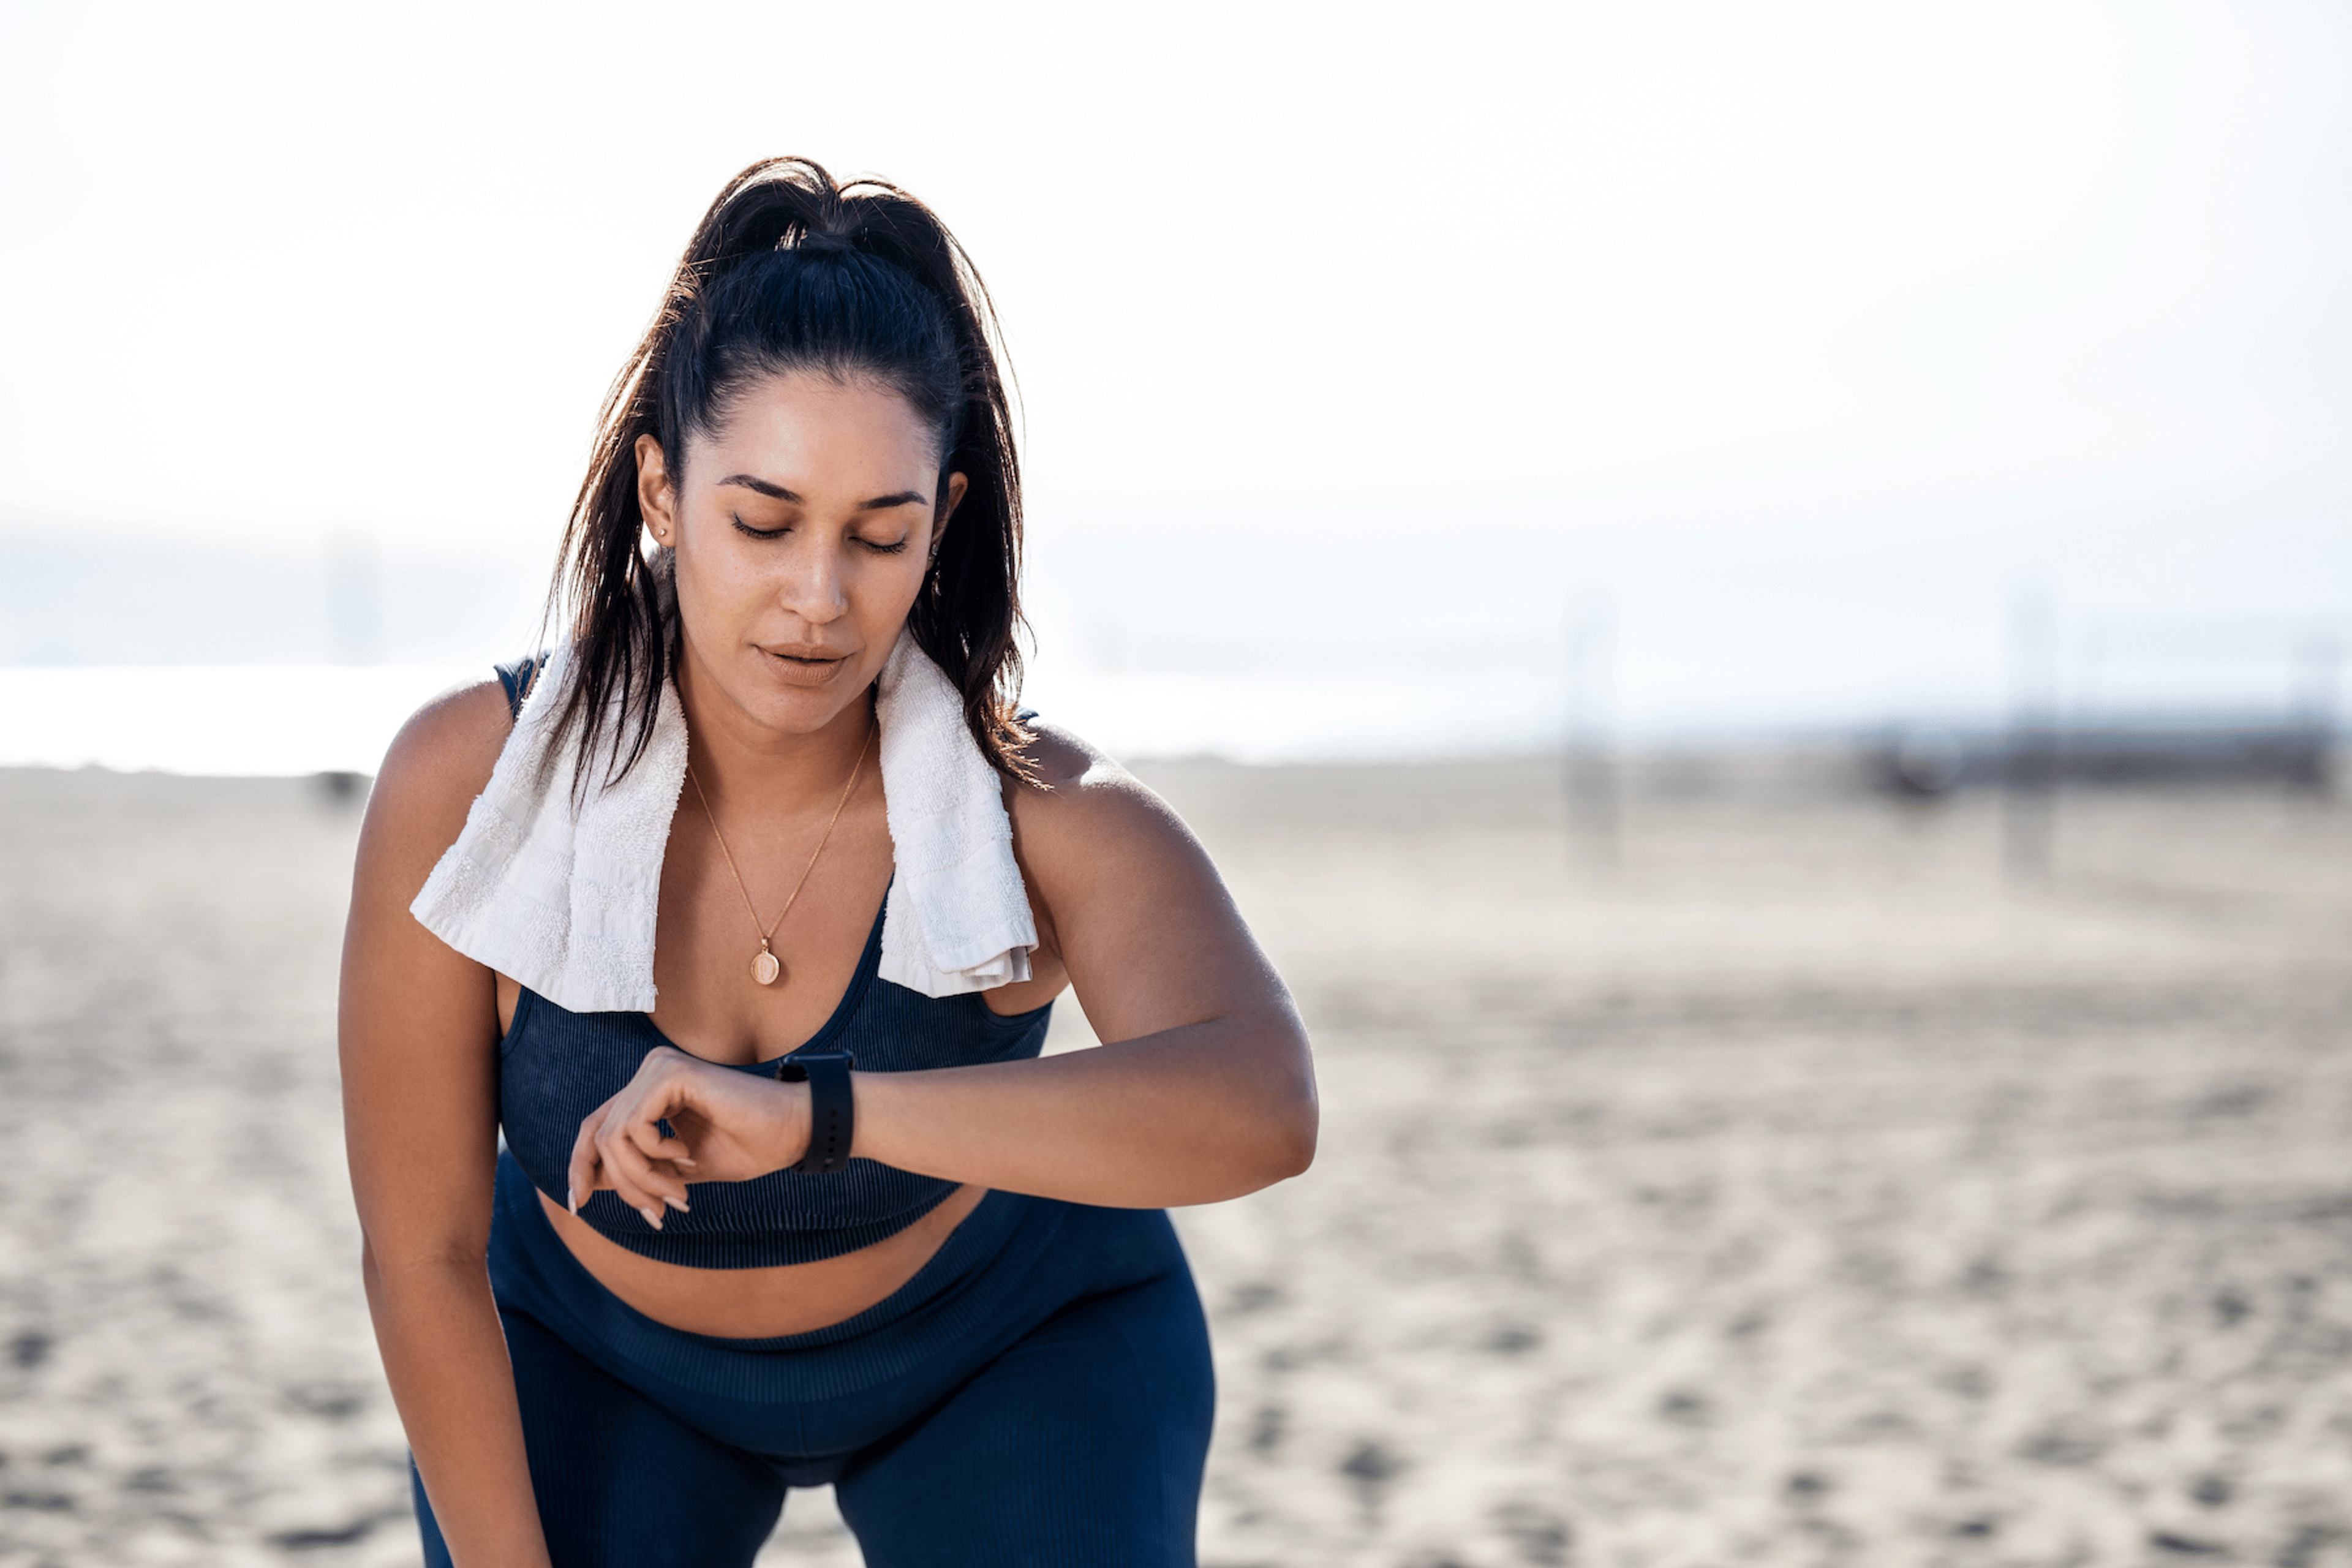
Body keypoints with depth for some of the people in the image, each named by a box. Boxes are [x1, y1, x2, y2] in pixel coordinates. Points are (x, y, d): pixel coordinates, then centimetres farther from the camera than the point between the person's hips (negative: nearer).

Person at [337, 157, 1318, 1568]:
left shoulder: (1047, 816, -32)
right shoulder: (467, 787, -29)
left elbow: (1260, 1108, -52)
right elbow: (421, 1253, -18)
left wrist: (814, 1116, -61)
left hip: (1006, 1352, 0)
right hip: (599, 1349, 1)